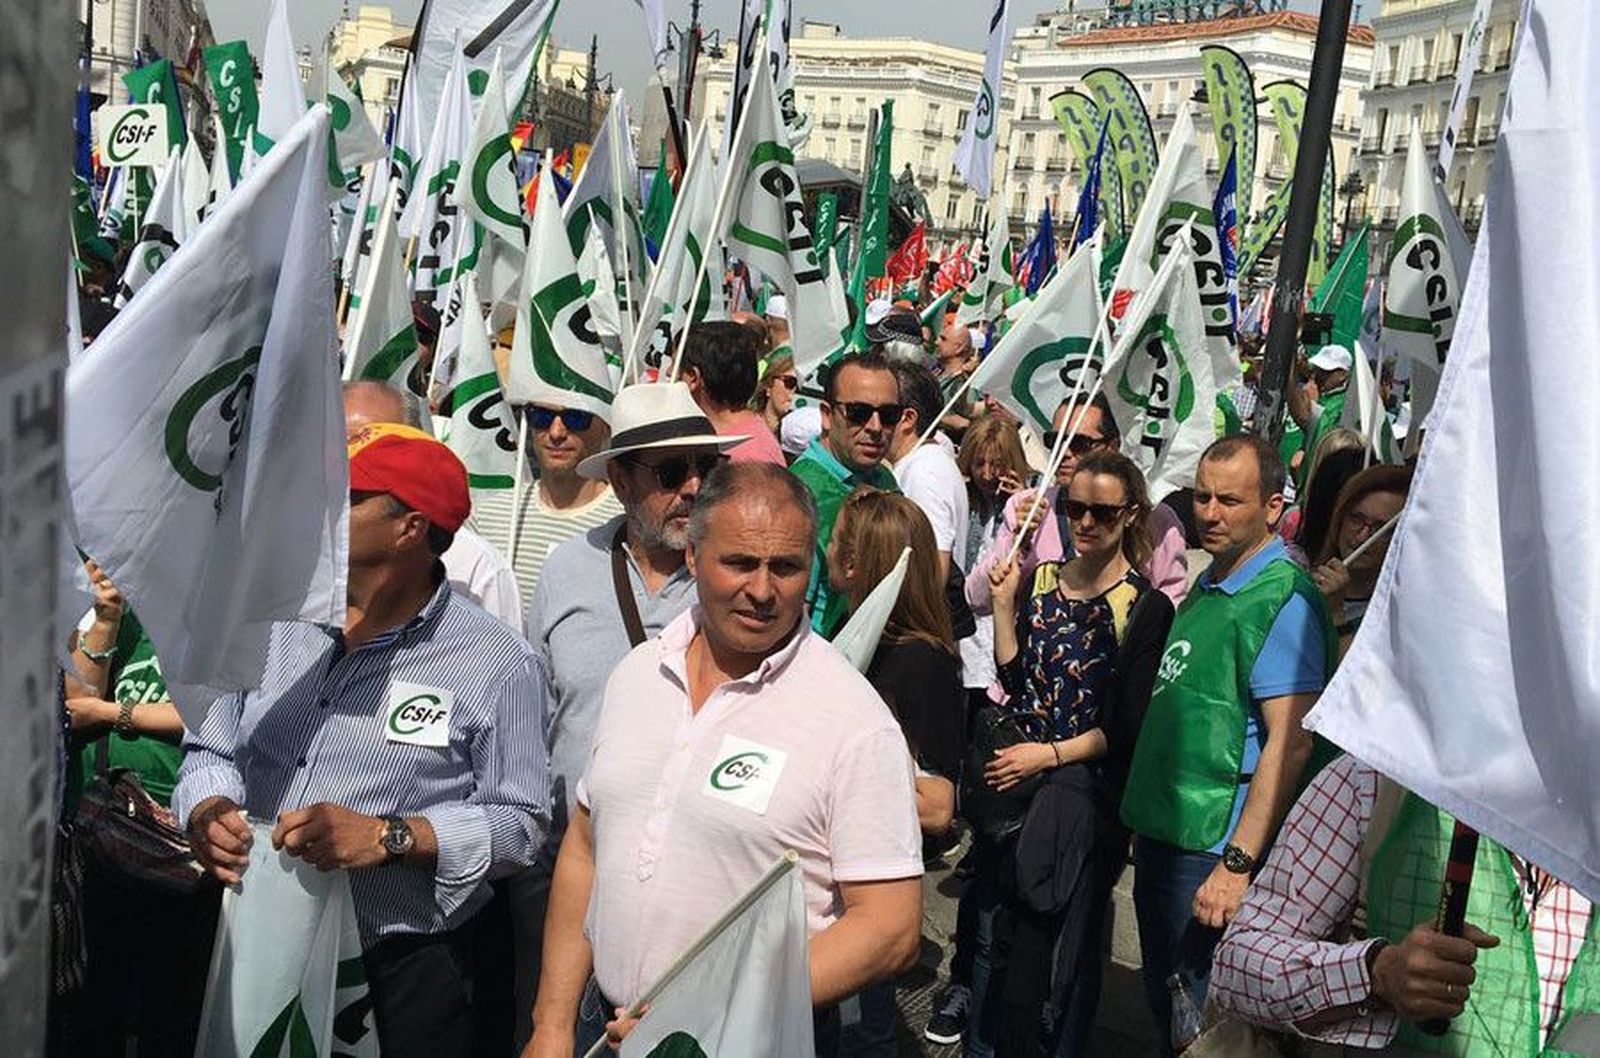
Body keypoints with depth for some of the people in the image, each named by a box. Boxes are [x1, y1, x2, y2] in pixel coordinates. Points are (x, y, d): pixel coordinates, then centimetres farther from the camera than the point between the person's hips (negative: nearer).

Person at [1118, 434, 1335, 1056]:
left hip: (1211, 852, -9)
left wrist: (1237, 864, -26)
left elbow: (1291, 742, -23)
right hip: (1161, 836, 9)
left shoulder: (1282, 597, -16)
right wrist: (1148, 822, 18)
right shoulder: (1207, 585, 12)